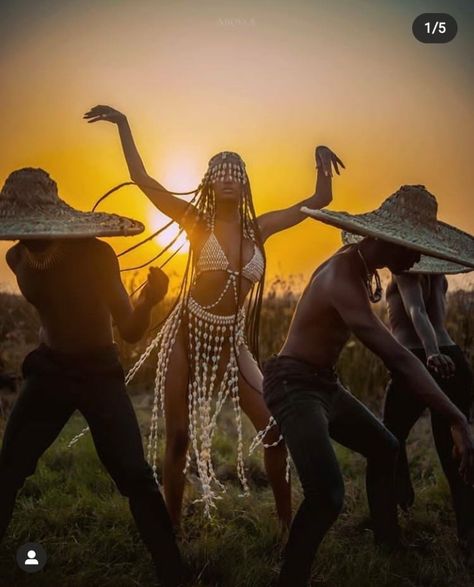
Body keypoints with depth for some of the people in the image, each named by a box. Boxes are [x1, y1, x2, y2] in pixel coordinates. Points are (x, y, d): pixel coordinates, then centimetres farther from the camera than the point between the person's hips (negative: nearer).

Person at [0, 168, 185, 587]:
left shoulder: (96, 256, -22)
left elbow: (130, 332, -26)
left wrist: (148, 303, -45)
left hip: (100, 373, -4)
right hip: (49, 370, 4)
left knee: (134, 476, -15)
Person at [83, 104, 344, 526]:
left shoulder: (258, 228, 6)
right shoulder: (197, 222, -4)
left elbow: (320, 200, 12)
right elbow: (141, 178, -11)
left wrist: (322, 160, 0)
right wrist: (123, 124, -10)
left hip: (232, 342, 3)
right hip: (188, 335, -3)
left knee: (275, 427, -2)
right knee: (179, 436, 2)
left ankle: (287, 520, 17)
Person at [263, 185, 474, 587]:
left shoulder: (358, 266, 5)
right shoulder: (343, 276, -27)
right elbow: (395, 357, -35)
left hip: (325, 383, 11)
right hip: (294, 384, -11)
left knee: (384, 447, 23)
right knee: (328, 493, -25)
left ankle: (388, 544, 38)